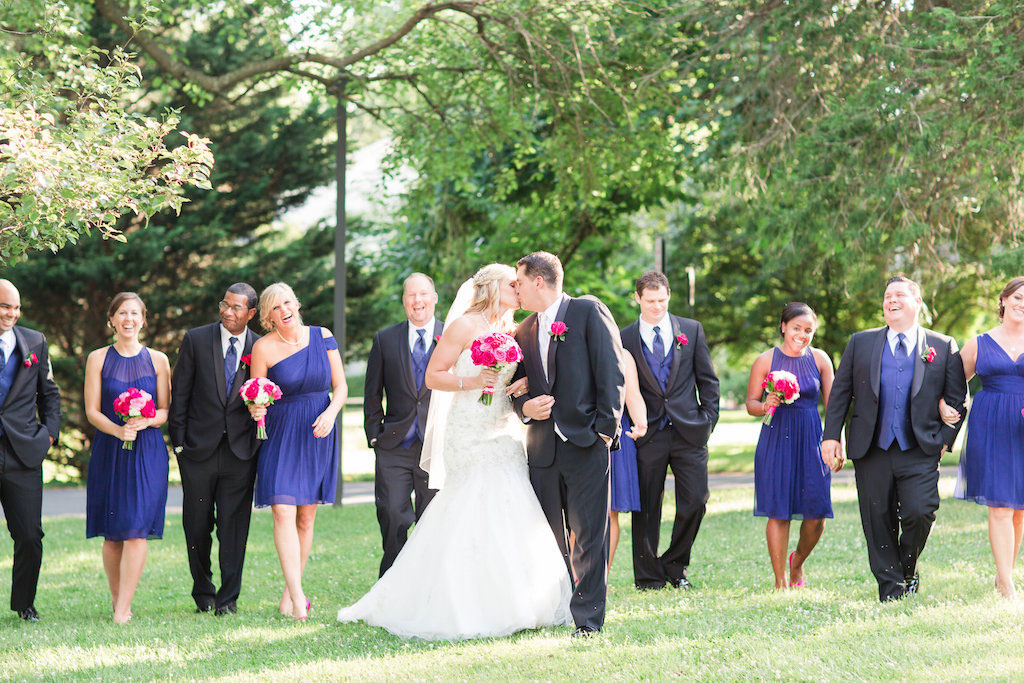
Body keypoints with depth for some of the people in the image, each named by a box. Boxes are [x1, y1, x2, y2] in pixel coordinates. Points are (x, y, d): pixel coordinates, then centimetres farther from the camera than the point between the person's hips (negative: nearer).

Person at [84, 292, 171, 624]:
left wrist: (144, 422, -16)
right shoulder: (98, 359, 7)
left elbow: (166, 411, 6)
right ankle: (116, 599, 18)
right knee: (112, 534, 2)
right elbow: (92, 410, 1)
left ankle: (123, 609, -12)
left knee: (136, 530, -11)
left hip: (147, 451, -1)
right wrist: (118, 430, -18)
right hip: (109, 450, 1)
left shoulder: (157, 360, 8)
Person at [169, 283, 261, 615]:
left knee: (234, 526, -1)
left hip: (241, 449, 0)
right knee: (197, 525, 8)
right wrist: (178, 441, -3)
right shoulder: (196, 340, 1)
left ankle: (228, 598, 6)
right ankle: (203, 593, 23)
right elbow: (179, 393, 2)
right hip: (198, 448, 0)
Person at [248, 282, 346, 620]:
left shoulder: (322, 337, 3)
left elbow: (340, 387, 5)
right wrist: (257, 410, -21)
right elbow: (255, 400, 1)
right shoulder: (264, 347, -4)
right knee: (283, 511, -16)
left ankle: (290, 590, 17)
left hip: (318, 436, 2)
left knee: (306, 518, 6)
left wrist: (330, 413, -13)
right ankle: (297, 596, -20)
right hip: (281, 436, -2)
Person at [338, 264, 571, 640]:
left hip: (504, 433, 7)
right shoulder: (464, 326, -4)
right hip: (468, 435, -7)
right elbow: (433, 376, -4)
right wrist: (470, 382, -18)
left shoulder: (512, 333, 15)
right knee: (479, 516, -11)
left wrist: (526, 385, 2)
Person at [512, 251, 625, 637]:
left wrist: (606, 428, -12)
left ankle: (587, 619, -3)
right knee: (549, 537, 8)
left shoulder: (588, 312, 0)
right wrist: (525, 408, -2)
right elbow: (517, 389, 22)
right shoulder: (523, 333, 17)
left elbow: (611, 373, -5)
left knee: (589, 535, -5)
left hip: (586, 445, -6)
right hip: (542, 446, 6)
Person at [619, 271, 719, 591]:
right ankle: (648, 575, 11)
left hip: (689, 432, 1)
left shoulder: (691, 330, 8)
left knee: (695, 502, -2)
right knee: (647, 507, 1)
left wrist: (708, 418, 2)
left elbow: (708, 380, 11)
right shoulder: (624, 339, 4)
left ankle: (675, 566, 17)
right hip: (649, 433, -1)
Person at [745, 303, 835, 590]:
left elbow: (832, 404, 6)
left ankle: (797, 561, 28)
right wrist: (765, 406, -17)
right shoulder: (765, 360, 1)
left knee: (816, 515, -3)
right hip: (776, 439, -1)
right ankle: (780, 583, 7)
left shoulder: (819, 359, 5)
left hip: (811, 440, 1)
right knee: (778, 513, -3)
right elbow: (751, 402, 6)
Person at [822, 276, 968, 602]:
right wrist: (831, 436, 2)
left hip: (920, 452, -2)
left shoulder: (943, 347, 7)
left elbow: (957, 398, 9)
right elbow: (840, 392, 10)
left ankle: (908, 567, 13)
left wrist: (945, 438, -1)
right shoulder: (861, 343, 10)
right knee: (879, 523, 2)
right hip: (872, 451, 2)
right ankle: (891, 587, 13)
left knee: (920, 513, -15)